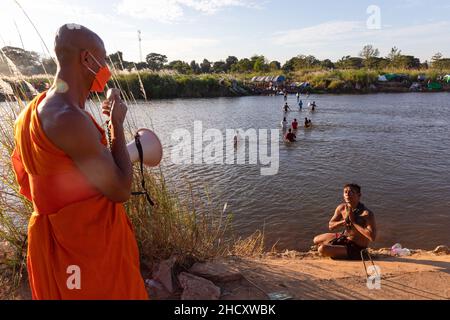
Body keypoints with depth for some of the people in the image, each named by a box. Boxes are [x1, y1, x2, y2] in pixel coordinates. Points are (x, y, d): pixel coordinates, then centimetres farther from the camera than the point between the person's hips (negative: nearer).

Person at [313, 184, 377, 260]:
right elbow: (331, 226, 1)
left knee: (322, 249, -24)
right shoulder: (341, 208, -8)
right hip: (344, 237, 8)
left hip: (356, 248, -7)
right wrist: (345, 220, -20)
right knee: (316, 240, 17)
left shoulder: (367, 213, -28)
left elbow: (373, 237, -36)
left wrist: (353, 222, -31)